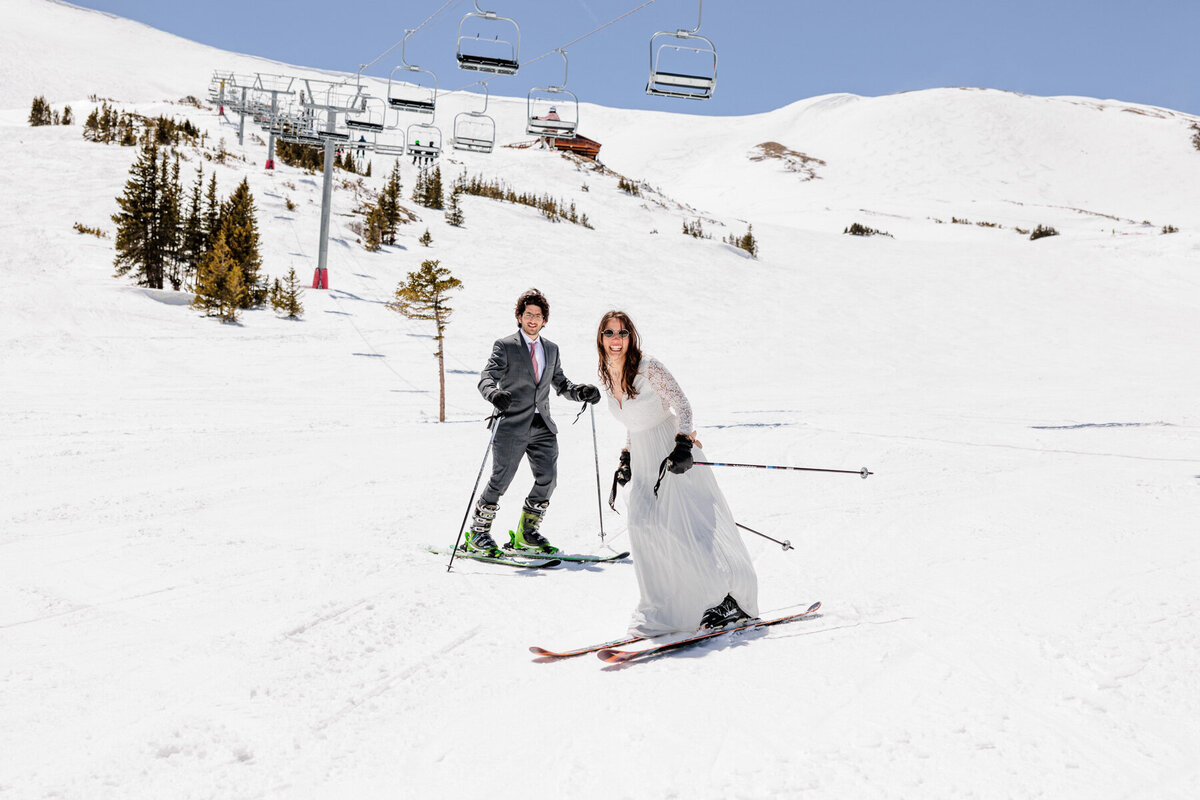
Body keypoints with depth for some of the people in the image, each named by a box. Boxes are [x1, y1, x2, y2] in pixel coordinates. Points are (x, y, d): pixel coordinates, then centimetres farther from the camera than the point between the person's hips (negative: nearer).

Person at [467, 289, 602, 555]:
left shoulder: (551, 349, 16)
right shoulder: (505, 346, 0)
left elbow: (560, 383, 19)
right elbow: (487, 377, -10)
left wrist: (581, 391, -1)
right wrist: (495, 394, -33)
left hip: (542, 426, 5)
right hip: (513, 425, -5)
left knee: (548, 478, -2)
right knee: (501, 480, -4)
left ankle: (526, 533, 14)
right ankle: (477, 532, 13)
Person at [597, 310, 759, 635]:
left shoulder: (649, 368, -13)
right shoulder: (606, 378, 8)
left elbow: (681, 404, -18)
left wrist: (683, 443, -32)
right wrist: (626, 459, 15)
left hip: (674, 455, -6)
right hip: (643, 462, 7)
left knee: (693, 526, -9)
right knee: (643, 526, -7)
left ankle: (734, 600, 6)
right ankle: (663, 613, 0)